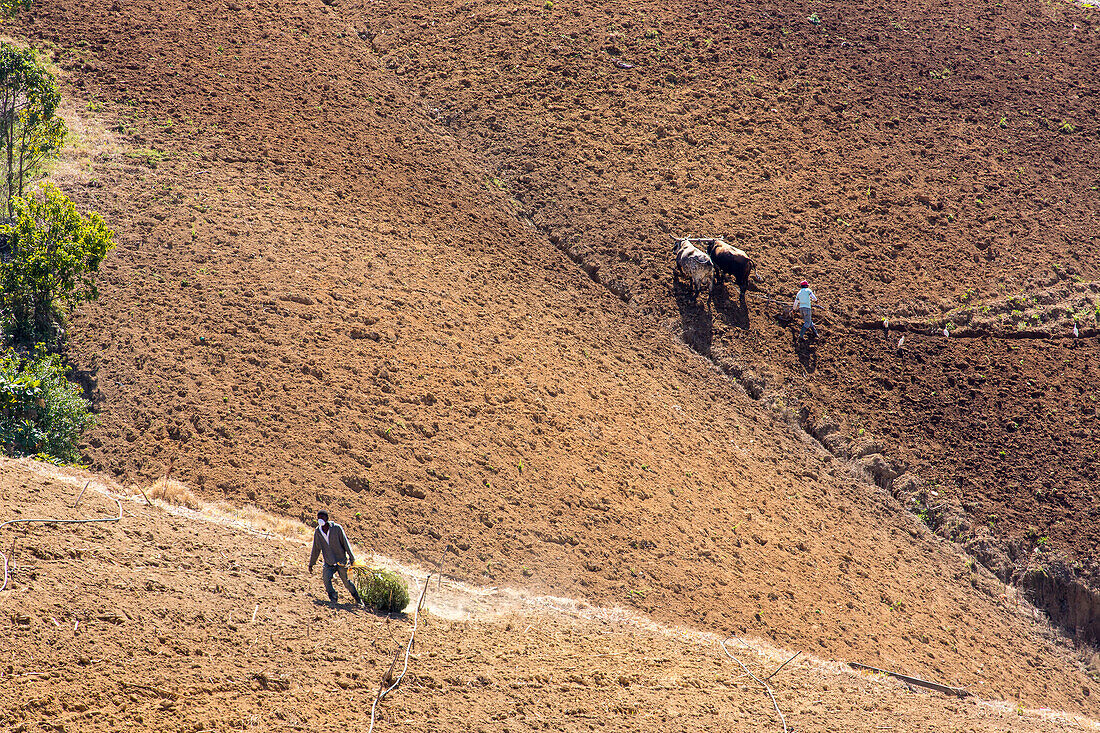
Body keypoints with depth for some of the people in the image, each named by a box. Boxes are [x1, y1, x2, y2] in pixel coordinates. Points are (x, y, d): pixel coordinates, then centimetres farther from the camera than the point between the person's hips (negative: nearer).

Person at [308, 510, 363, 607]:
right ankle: (333, 598, -5)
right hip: (328, 562, 3)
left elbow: (345, 543, -3)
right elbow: (316, 549, 14)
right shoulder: (317, 532, 3)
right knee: (326, 578, -21)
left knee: (346, 581, -2)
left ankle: (357, 599, 18)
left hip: (341, 561, -3)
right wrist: (311, 563, 17)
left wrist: (351, 558, -3)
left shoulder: (337, 528, -8)